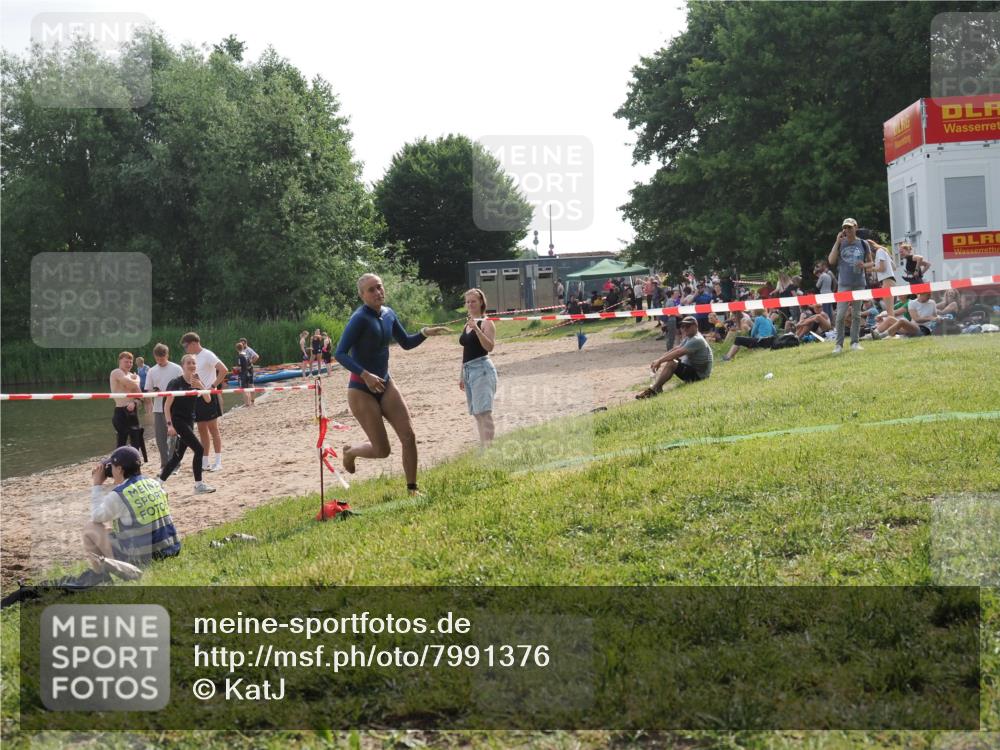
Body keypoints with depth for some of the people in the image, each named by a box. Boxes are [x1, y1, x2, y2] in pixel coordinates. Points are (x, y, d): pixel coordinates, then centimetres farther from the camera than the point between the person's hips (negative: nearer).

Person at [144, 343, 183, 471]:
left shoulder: (176, 369, -1)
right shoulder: (152, 371, 8)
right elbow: (148, 390, 10)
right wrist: (153, 391, -13)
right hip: (158, 409, 3)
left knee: (173, 436, -2)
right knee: (160, 438, 4)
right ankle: (164, 464, 13)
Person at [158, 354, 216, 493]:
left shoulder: (197, 381, 6)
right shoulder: (176, 383, -12)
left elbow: (208, 400, -3)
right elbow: (167, 405, -12)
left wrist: (201, 386, -19)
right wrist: (169, 424, -20)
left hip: (189, 421, 7)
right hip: (177, 421, -7)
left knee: (178, 456, 10)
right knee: (199, 449, -13)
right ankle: (199, 485, -4)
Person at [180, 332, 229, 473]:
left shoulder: (207, 355, -11)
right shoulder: (194, 357, 13)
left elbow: (224, 370, -22)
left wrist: (213, 386, -20)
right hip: (198, 396, 8)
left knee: (213, 428, -5)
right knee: (202, 429, 9)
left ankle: (218, 462, -2)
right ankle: (205, 462, 14)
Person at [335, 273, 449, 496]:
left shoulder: (388, 314, 4)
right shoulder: (360, 318, -18)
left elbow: (406, 343, 17)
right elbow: (340, 354, -21)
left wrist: (424, 333, -1)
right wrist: (366, 375, -31)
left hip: (385, 385, 6)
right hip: (361, 390, -6)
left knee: (409, 437, -5)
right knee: (382, 450, -2)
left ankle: (412, 488, 9)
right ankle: (349, 452, 30)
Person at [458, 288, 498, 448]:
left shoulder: (486, 323, -4)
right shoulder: (467, 324, 18)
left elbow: (489, 347, -18)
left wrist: (476, 328, -26)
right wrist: (462, 375, 21)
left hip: (482, 368, -9)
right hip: (468, 369, 9)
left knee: (484, 411, -17)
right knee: (476, 413, 10)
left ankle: (488, 445, -21)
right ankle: (483, 444, 14)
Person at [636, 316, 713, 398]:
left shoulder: (697, 340, -21)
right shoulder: (689, 338, 12)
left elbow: (678, 353, -28)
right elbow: (676, 349, 9)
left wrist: (660, 361, -26)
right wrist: (659, 360, -3)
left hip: (698, 375, -11)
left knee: (671, 363, -29)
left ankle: (653, 390, -27)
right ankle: (657, 387, -8)